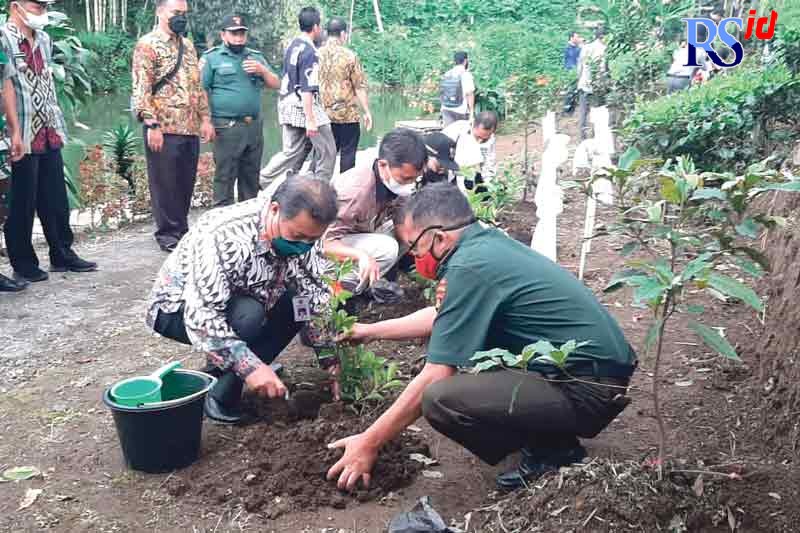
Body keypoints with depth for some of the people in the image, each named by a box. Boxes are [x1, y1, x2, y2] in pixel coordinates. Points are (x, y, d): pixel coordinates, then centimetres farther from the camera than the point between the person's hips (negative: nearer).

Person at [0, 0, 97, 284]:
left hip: (50, 133, 7)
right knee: (23, 202, 2)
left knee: (56, 199, 12)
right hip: (25, 136, -7)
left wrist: (57, 126, 15)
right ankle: (23, 265, 12)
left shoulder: (44, 40, 15)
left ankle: (62, 255, 23)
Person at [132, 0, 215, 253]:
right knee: (165, 183, 0)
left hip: (190, 128, 7)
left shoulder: (187, 45, 17)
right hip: (164, 128, -7)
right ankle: (167, 234, 9)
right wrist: (152, 124, -18)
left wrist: (205, 118, 13)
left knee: (186, 183, 10)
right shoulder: (147, 45, -5)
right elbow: (141, 89, -12)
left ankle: (182, 229, 21)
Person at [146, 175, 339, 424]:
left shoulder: (303, 237, -16)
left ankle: (224, 374, -3)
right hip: (178, 308, -7)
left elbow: (318, 296, -10)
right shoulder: (223, 236, -36)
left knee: (305, 299, -14)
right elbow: (201, 316, -40)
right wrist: (249, 366, -45)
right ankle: (219, 396, -12)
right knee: (248, 316, -35)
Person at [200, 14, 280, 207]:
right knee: (225, 176, -4)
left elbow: (275, 84, 13)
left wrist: (262, 70, -6)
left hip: (254, 126, 5)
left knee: (251, 175, 12)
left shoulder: (256, 56, 15)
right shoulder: (211, 57, 0)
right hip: (227, 127, -5)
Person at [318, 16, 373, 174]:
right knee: (347, 153, 5)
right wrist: (367, 112, -1)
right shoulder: (349, 55, -9)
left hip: (324, 114, 4)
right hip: (347, 114, -4)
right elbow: (359, 87, -9)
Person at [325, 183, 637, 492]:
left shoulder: (469, 267, -19)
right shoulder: (487, 242, 8)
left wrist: (369, 443, -7)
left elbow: (433, 380, -16)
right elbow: (440, 317, 25)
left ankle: (553, 452, -2)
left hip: (588, 391, -10)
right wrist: (371, 331, 31)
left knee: (440, 398, -24)